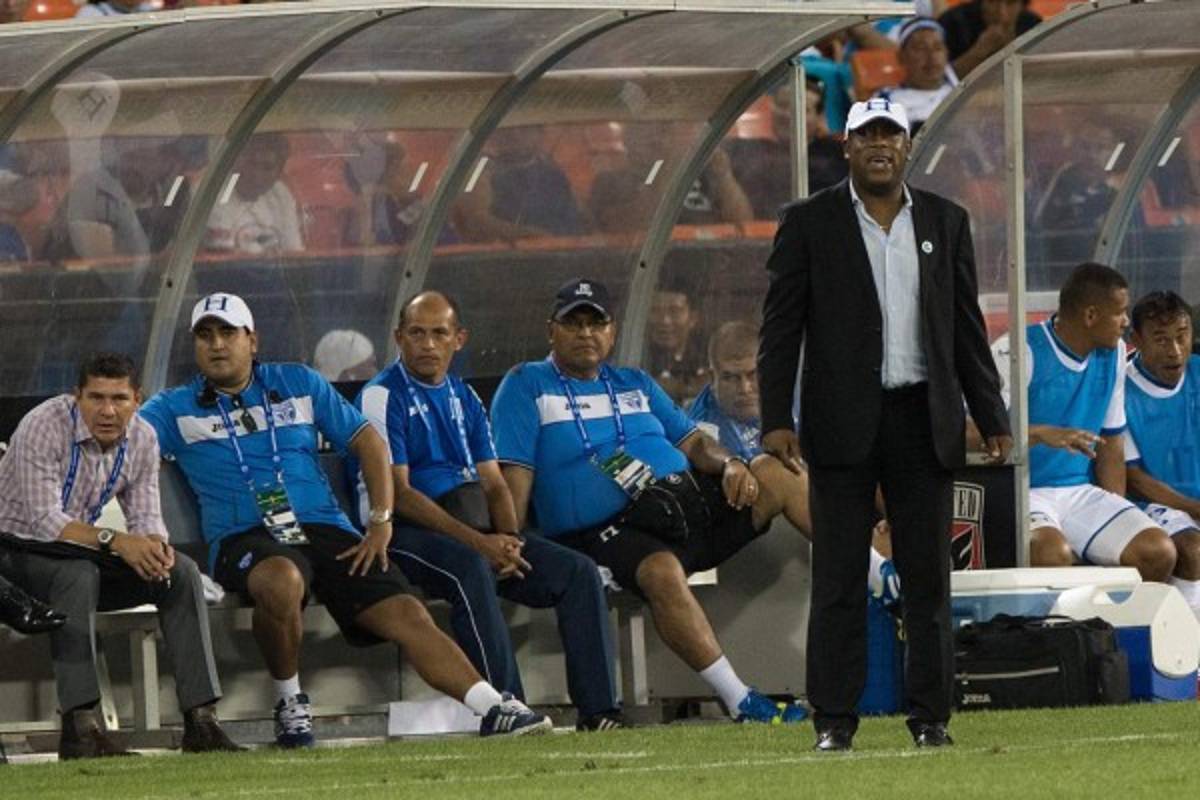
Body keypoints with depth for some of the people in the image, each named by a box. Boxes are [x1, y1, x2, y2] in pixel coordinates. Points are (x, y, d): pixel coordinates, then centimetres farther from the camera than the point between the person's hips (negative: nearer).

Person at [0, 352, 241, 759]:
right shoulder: (43, 428, -23)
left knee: (182, 572, -13)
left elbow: (145, 516, -1)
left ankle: (200, 719, -18)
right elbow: (44, 520, -28)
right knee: (79, 573, -38)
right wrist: (114, 541, -39)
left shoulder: (142, 439, -2)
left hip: (82, 549, 6)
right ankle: (80, 726, -44)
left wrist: (155, 544, -26)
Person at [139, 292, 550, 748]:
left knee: (406, 615, -15)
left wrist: (381, 522, 5)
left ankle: (494, 710, -22)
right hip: (244, 539, -3)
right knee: (282, 581, -39)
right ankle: (289, 702, -19)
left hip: (325, 530, 3)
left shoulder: (298, 384, 17)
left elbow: (368, 442, 18)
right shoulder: (176, 409, 11)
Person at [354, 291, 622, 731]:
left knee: (578, 573, -11)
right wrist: (477, 542, -20)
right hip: (407, 534, -7)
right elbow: (397, 494, -12)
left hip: (478, 532, 7)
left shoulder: (464, 398, 21)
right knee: (471, 568, -39)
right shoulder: (382, 396, -3)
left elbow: (494, 484, 17)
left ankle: (598, 711, -17)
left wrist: (508, 542, -6)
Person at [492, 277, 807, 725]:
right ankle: (740, 701, -40)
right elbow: (513, 475, -2)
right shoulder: (526, 386, 8)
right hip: (606, 532, -7)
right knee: (661, 572, -37)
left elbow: (693, 443, 20)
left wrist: (729, 465, -4)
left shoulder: (635, 385, 25)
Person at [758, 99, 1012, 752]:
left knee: (928, 576, 3)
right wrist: (775, 418, -9)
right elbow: (781, 326, 0)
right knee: (838, 580, -2)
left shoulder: (945, 222, 11)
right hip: (842, 423, -2)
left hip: (923, 421, 3)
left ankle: (930, 716, 8)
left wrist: (990, 418, 9)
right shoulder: (809, 224, 3)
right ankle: (834, 720, 0)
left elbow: (967, 327, 13)